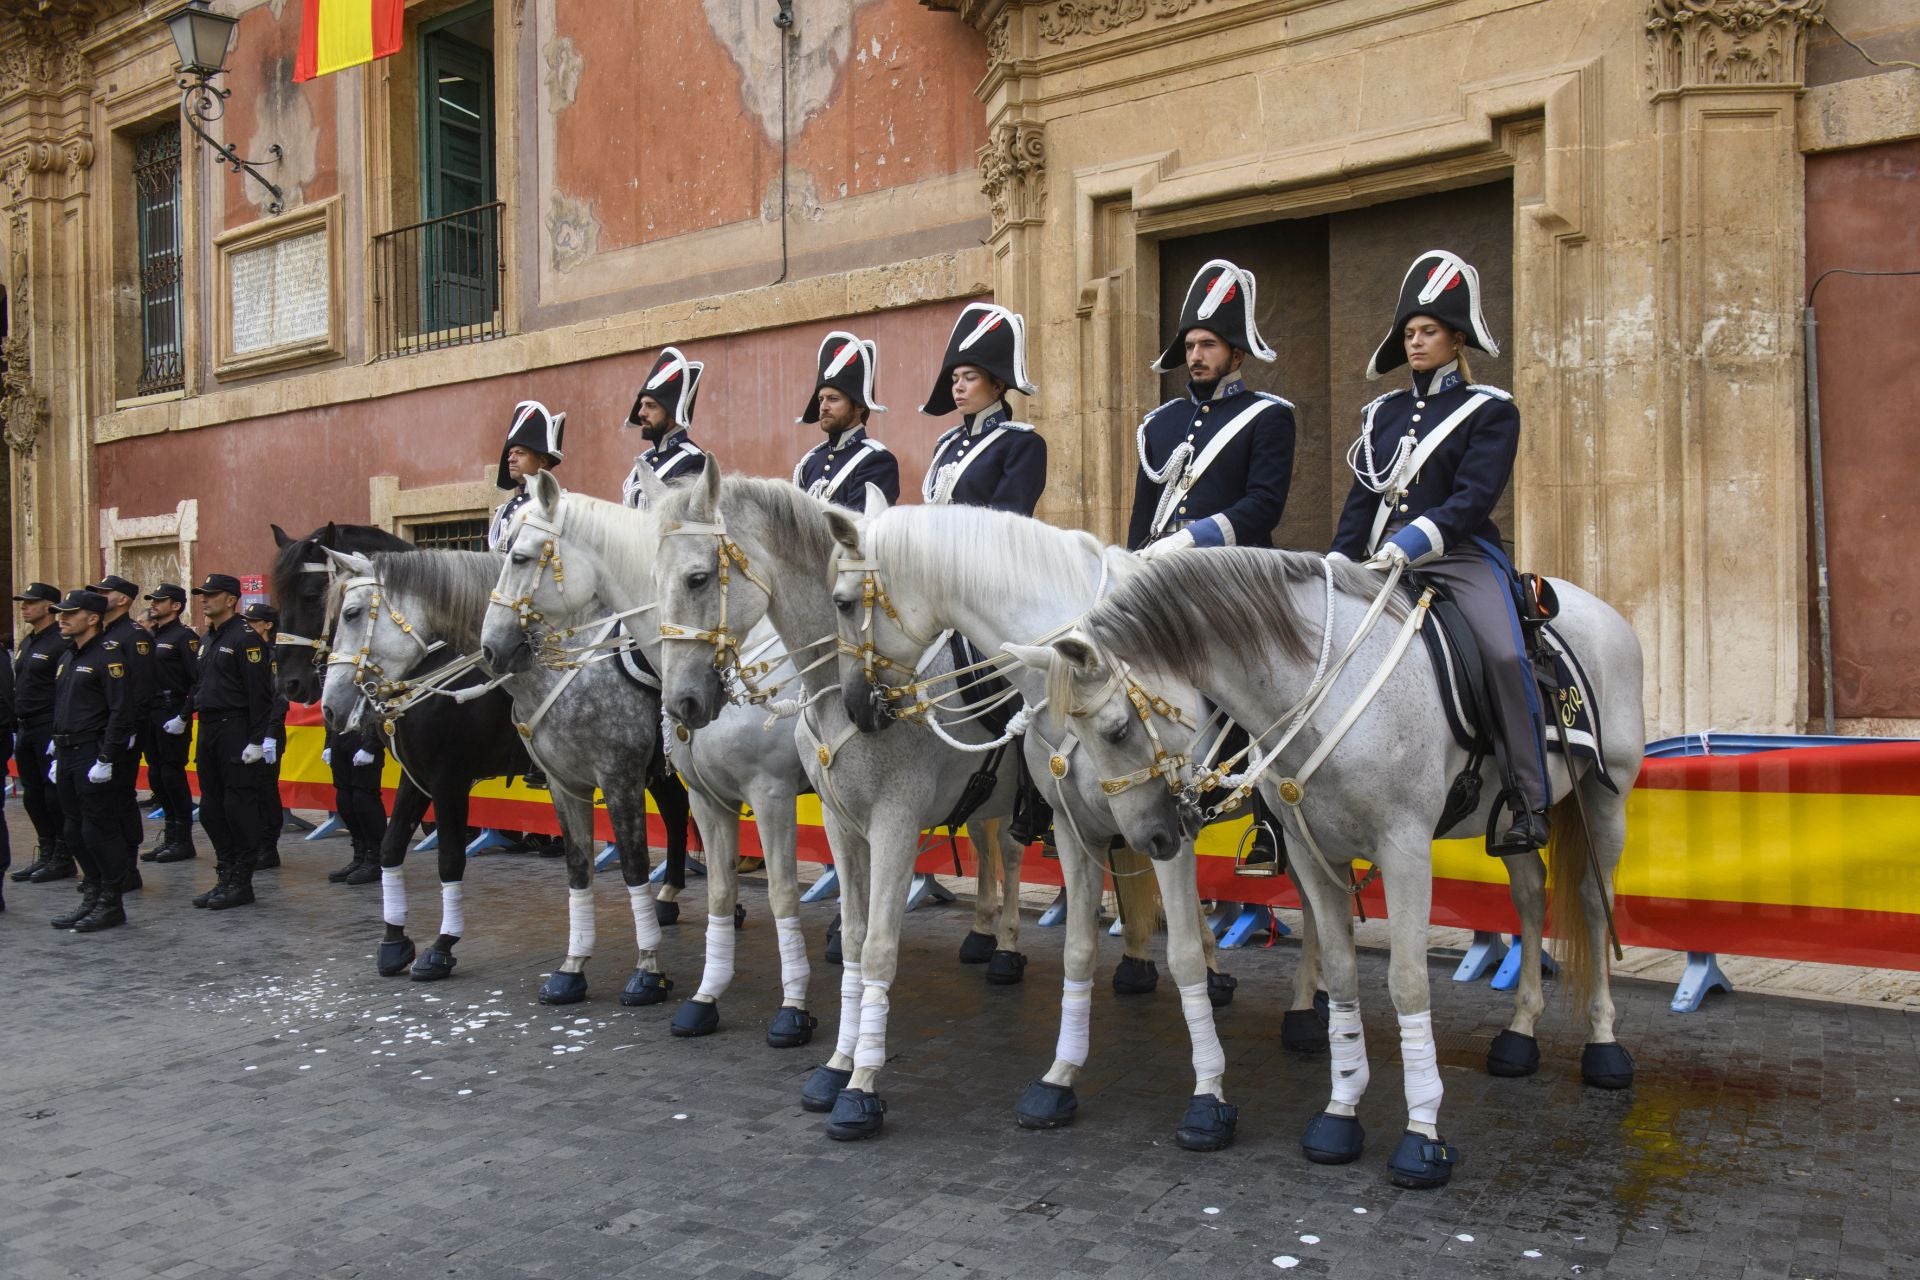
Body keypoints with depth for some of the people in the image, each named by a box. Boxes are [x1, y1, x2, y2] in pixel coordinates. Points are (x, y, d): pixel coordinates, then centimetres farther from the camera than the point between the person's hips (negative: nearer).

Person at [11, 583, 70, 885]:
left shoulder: (61, 643, -12)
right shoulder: (26, 644, 16)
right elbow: (18, 688, 21)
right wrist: (15, 728, 15)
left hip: (50, 730, -9)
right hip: (26, 730, 9)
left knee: (55, 793, -3)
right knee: (33, 795, 12)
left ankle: (63, 858, 5)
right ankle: (45, 855, 21)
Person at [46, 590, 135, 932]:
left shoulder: (109, 656, -11)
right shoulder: (67, 659, 17)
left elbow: (120, 712, -17)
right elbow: (60, 712, 22)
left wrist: (105, 759, -21)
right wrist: (56, 756, 17)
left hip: (95, 756, -9)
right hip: (68, 756, 9)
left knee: (99, 830, -4)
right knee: (75, 832, 12)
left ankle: (111, 903, 4)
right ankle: (92, 898, 22)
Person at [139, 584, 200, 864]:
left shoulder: (185, 636, -9)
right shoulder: (150, 636, 15)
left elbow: (198, 680, -16)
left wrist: (183, 716, -20)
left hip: (171, 716, -8)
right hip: (150, 715, 8)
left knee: (173, 775, -4)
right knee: (156, 776, 11)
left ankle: (184, 841, 4)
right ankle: (170, 837, 20)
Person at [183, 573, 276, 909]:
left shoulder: (245, 638, -11)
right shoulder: (207, 640, 16)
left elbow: (259, 693, -16)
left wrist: (257, 740, -20)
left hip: (236, 730, -9)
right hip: (209, 730, 9)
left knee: (239, 808, -4)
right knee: (211, 809, 12)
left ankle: (241, 882, 4)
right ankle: (225, 877, 21)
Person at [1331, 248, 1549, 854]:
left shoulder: (1489, 410, 3)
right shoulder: (1383, 413, 17)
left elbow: (1474, 495, -10)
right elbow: (1363, 498, 15)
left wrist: (1417, 540, -25)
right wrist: (1336, 569, 2)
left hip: (1461, 556, -5)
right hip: (1384, 563, 5)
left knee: (1505, 653, -28)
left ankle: (1529, 804, -20)